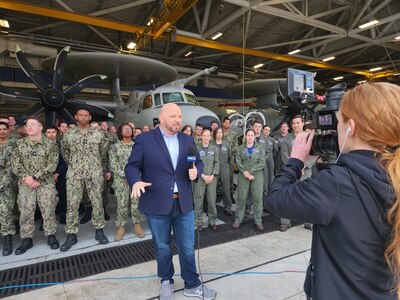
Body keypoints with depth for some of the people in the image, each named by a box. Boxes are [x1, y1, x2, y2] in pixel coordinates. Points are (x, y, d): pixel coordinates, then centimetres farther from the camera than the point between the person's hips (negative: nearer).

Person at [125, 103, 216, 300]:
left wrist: (196, 171, -9)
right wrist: (136, 181, -24)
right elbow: (132, 166, -4)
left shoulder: (188, 140, 8)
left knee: (188, 247, 13)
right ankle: (166, 282, 40)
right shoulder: (144, 140, -4)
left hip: (183, 203, 3)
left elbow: (198, 162, 13)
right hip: (157, 204, -3)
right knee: (162, 247, 16)